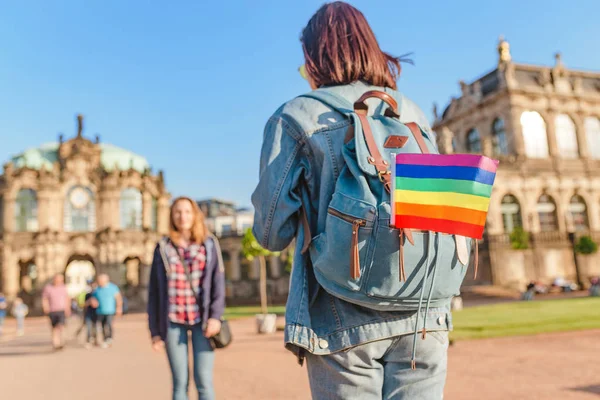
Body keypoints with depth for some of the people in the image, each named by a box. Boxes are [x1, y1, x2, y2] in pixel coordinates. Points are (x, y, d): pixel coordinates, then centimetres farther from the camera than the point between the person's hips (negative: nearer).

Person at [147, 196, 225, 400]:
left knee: (204, 380, -4)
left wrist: (215, 315, -11)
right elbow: (154, 291, 8)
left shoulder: (209, 244, 7)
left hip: (202, 320, -1)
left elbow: (218, 281, 2)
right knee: (179, 382, 3)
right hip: (173, 321, 1)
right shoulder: (163, 248, 8)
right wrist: (155, 330, 5)